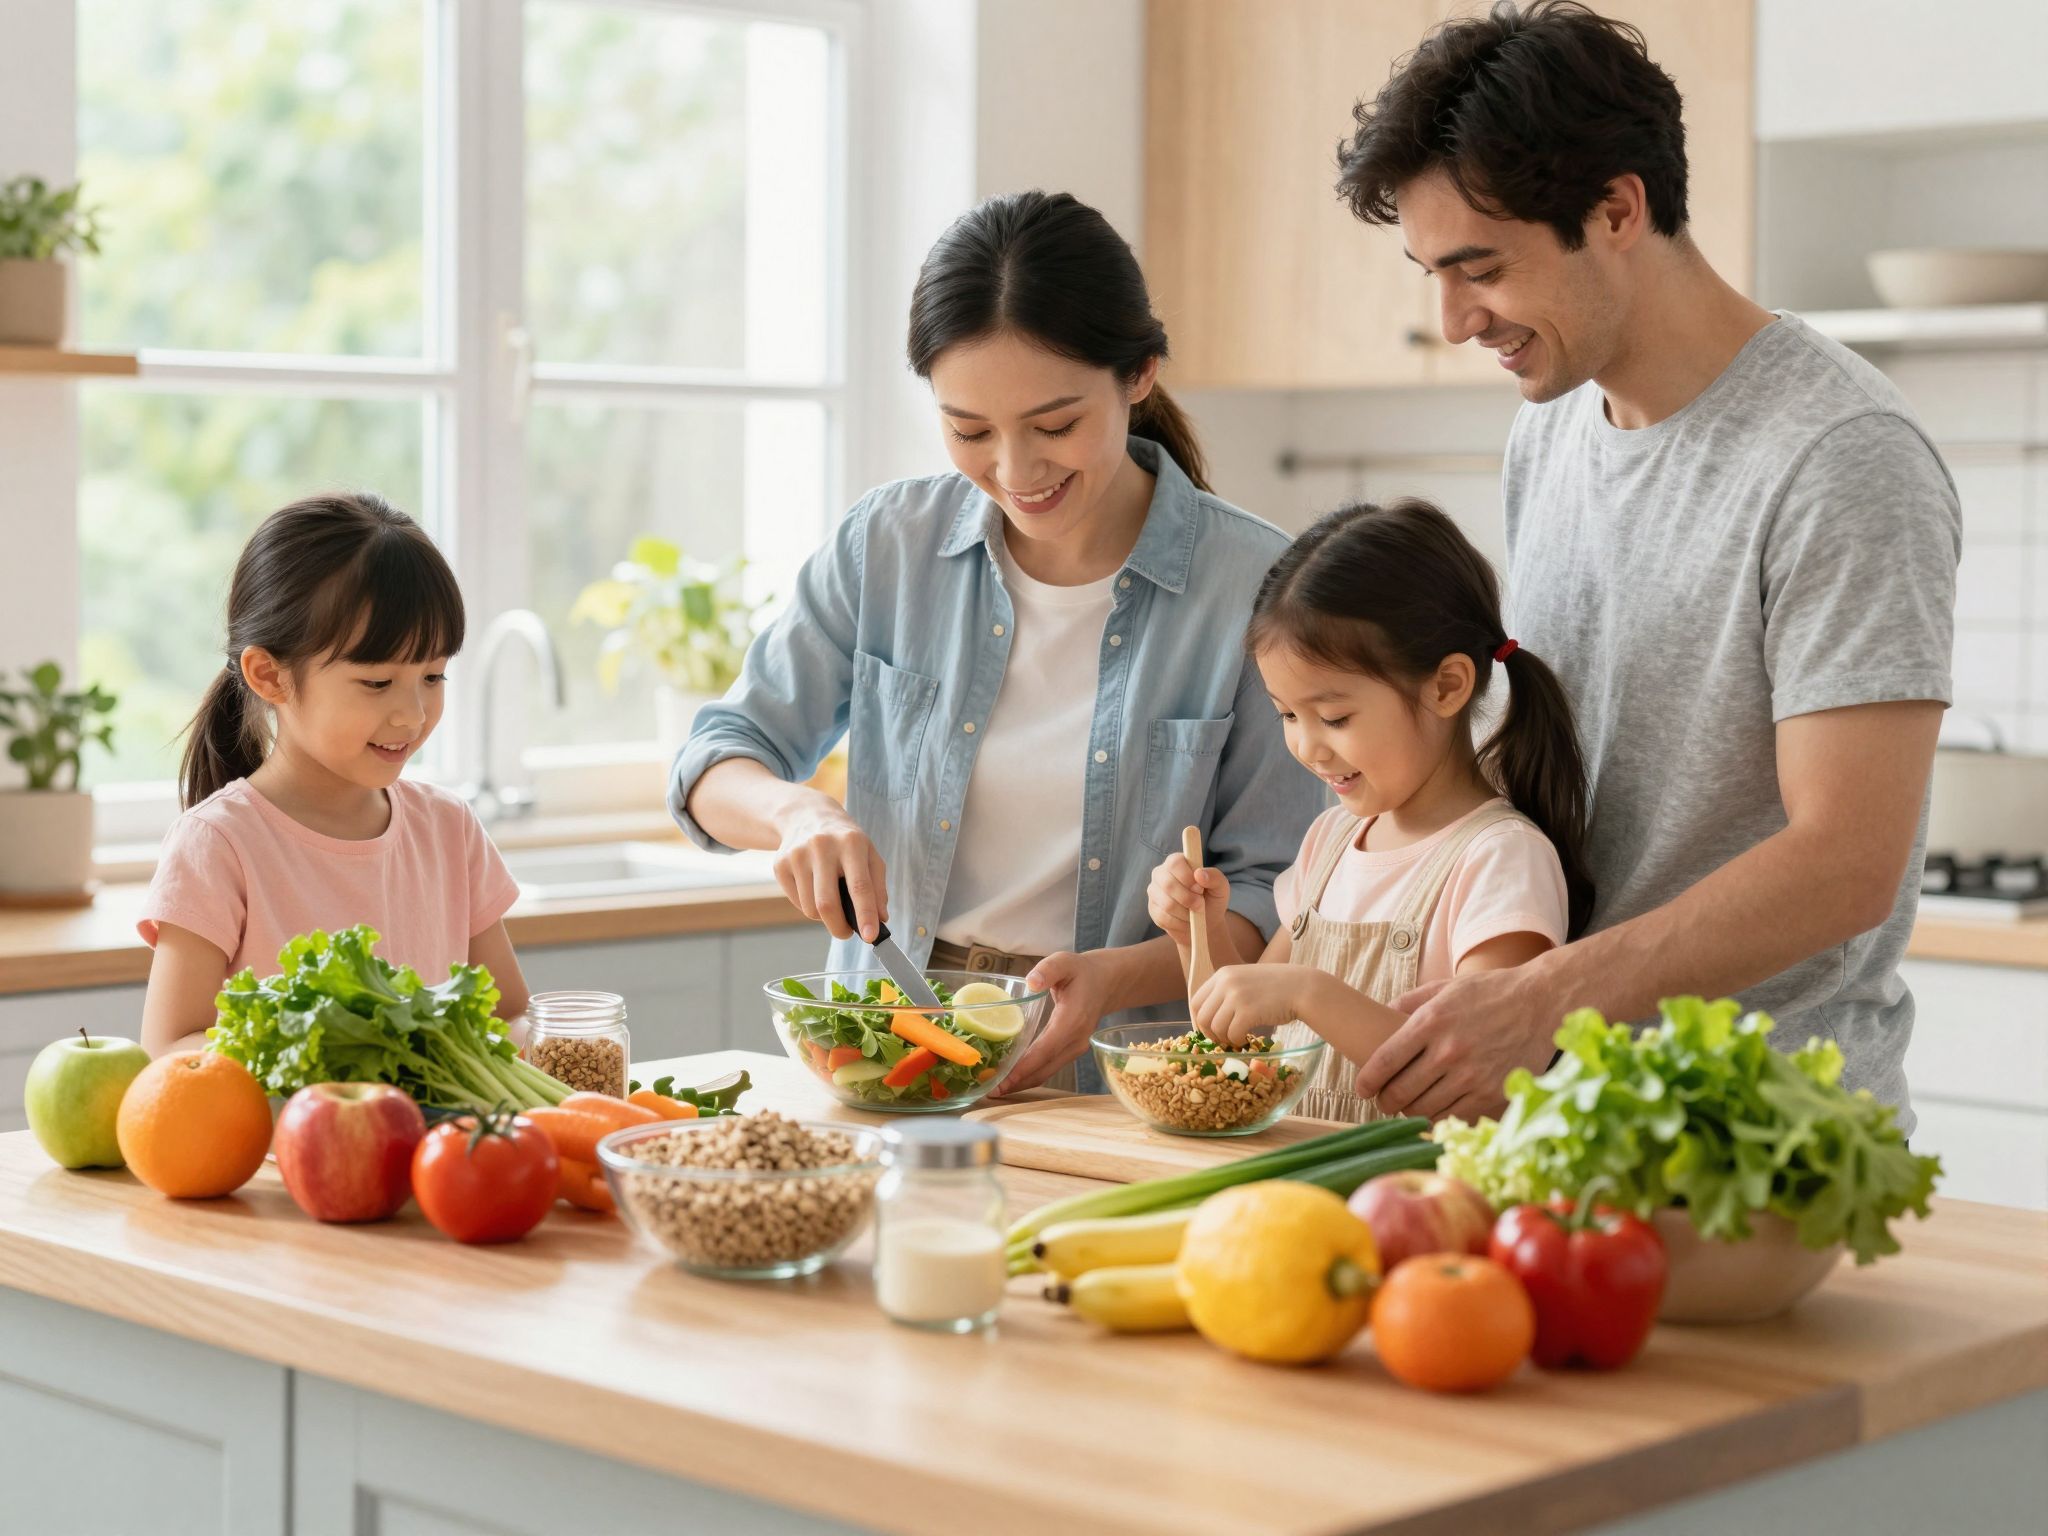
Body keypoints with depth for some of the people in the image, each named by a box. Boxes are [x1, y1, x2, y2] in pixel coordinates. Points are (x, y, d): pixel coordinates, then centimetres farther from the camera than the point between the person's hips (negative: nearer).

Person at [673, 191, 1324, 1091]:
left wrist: (1117, 977, -20)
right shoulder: (887, 546, 4)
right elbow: (718, 763, 11)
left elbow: (1272, 894, -2)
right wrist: (794, 812, -12)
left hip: (1112, 1081, -2)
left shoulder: (1256, 584, -5)